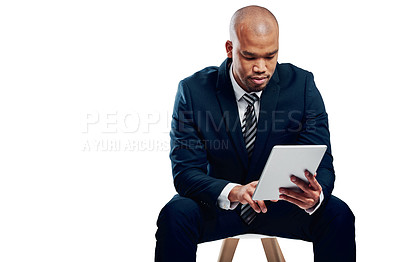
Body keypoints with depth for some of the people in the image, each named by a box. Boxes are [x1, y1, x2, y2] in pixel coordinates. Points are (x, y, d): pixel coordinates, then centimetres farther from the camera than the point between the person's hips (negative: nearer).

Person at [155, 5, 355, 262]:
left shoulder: (301, 85, -11)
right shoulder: (194, 91, -14)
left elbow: (321, 165, -13)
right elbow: (185, 172, -18)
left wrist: (315, 195, -39)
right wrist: (234, 192, -38)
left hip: (283, 202, 2)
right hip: (218, 203, -1)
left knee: (338, 215, -25)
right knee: (175, 214, -31)